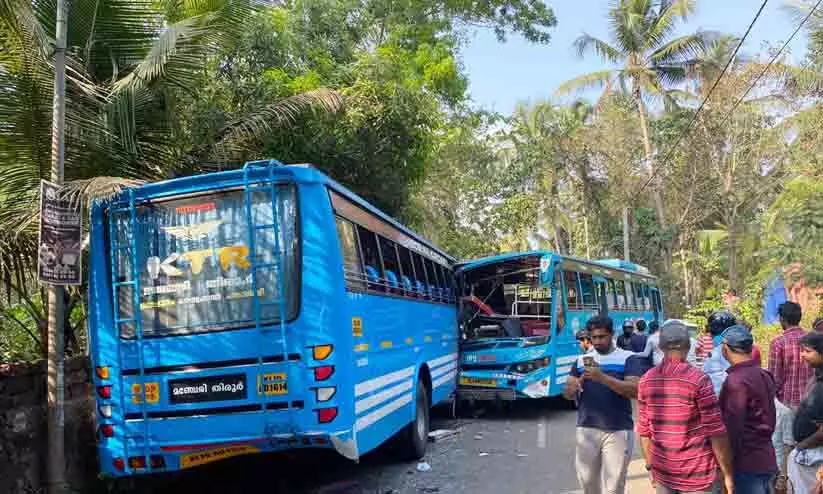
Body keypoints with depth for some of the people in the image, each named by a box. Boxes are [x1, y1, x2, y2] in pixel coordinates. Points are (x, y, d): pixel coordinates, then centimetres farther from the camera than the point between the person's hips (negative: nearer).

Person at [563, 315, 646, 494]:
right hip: (586, 429, 4)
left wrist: (603, 378, -24)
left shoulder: (628, 358, -1)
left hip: (618, 431, -4)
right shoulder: (582, 359, 11)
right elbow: (567, 394, 9)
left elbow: (635, 390, -15)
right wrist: (580, 381, -13)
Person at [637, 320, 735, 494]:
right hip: (696, 474, -4)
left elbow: (644, 431, 5)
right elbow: (716, 432, -13)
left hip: (663, 473, 4)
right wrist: (727, 473, -5)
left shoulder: (646, 381, 0)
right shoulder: (698, 379, -13)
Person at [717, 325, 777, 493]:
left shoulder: (736, 380, -20)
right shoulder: (764, 375, 6)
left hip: (747, 462, -9)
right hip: (766, 458, 9)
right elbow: (767, 417, 14)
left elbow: (732, 427, -21)